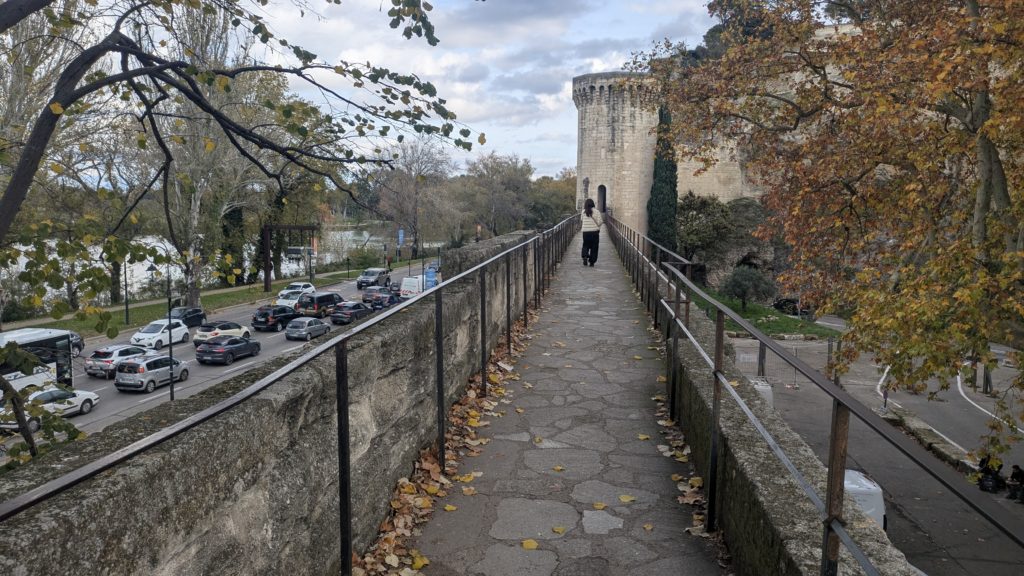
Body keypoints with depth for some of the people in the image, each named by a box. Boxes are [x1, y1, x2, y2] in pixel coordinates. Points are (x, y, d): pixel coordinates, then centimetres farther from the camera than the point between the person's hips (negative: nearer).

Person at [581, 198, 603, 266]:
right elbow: (599, 223, -7)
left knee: (585, 245, 16)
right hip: (594, 232, -1)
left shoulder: (583, 212, -2)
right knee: (594, 247, 9)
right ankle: (591, 261, 10)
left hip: (585, 232, 2)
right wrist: (602, 221, 16)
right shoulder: (596, 212, -6)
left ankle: (585, 256, -9)